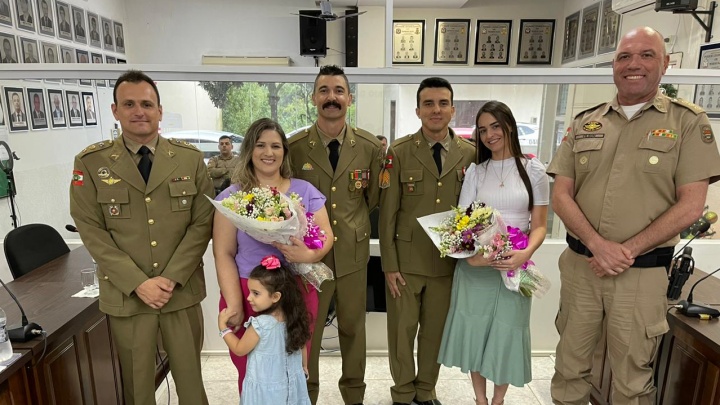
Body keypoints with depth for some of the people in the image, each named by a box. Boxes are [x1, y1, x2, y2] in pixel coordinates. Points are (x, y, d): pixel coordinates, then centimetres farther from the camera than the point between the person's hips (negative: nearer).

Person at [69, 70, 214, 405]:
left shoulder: (190, 158, 1)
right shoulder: (90, 162, -1)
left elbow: (203, 223, -2)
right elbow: (92, 231, -4)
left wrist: (171, 278, -10)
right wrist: (138, 283, -12)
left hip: (182, 290, 1)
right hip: (125, 295, 0)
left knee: (190, 378, 13)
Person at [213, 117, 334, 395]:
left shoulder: (305, 191, 3)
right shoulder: (231, 197, 0)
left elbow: (326, 235, 2)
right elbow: (224, 254, -3)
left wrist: (310, 255, -21)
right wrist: (234, 304, -11)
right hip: (248, 294, 0)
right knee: (251, 374, 12)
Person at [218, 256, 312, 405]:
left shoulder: (260, 324, -27)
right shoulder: (295, 318, -10)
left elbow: (239, 349, -11)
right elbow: (302, 347, 6)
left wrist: (223, 325, -3)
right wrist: (304, 367, 24)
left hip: (266, 390, -5)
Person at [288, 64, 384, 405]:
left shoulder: (370, 146, -3)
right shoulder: (294, 147, -7)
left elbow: (373, 197, 7)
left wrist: (351, 222, 5)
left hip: (353, 253, 2)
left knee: (353, 328, 17)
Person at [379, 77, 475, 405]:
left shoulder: (470, 153, 1)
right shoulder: (399, 152, -6)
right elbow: (387, 213, -6)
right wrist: (389, 265, -8)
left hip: (448, 261, 2)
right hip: (406, 260, -1)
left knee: (435, 331, 16)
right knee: (402, 331, 11)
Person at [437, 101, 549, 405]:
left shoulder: (533, 170, 1)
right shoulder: (475, 171, 5)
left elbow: (539, 225, 0)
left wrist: (526, 253, -20)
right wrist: (469, 254, -20)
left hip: (515, 265, -1)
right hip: (475, 265, 1)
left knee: (507, 332, 8)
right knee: (473, 329, 8)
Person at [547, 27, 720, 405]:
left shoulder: (688, 121, 0)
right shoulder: (585, 123, 6)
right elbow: (561, 195, 1)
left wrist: (628, 251, -14)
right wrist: (598, 245, -13)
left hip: (642, 273, -2)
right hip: (579, 265, 2)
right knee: (569, 366, 14)